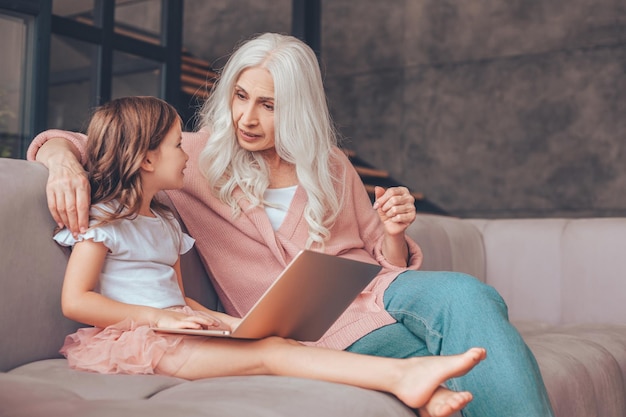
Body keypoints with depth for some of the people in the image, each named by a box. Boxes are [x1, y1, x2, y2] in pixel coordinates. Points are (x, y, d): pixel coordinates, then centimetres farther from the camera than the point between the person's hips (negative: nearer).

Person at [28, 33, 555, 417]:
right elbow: (72, 143, 12)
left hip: (369, 292, 4)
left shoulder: (331, 167, 20)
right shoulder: (200, 157, 11)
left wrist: (393, 232, -2)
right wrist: (65, 162, -13)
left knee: (469, 296, -32)